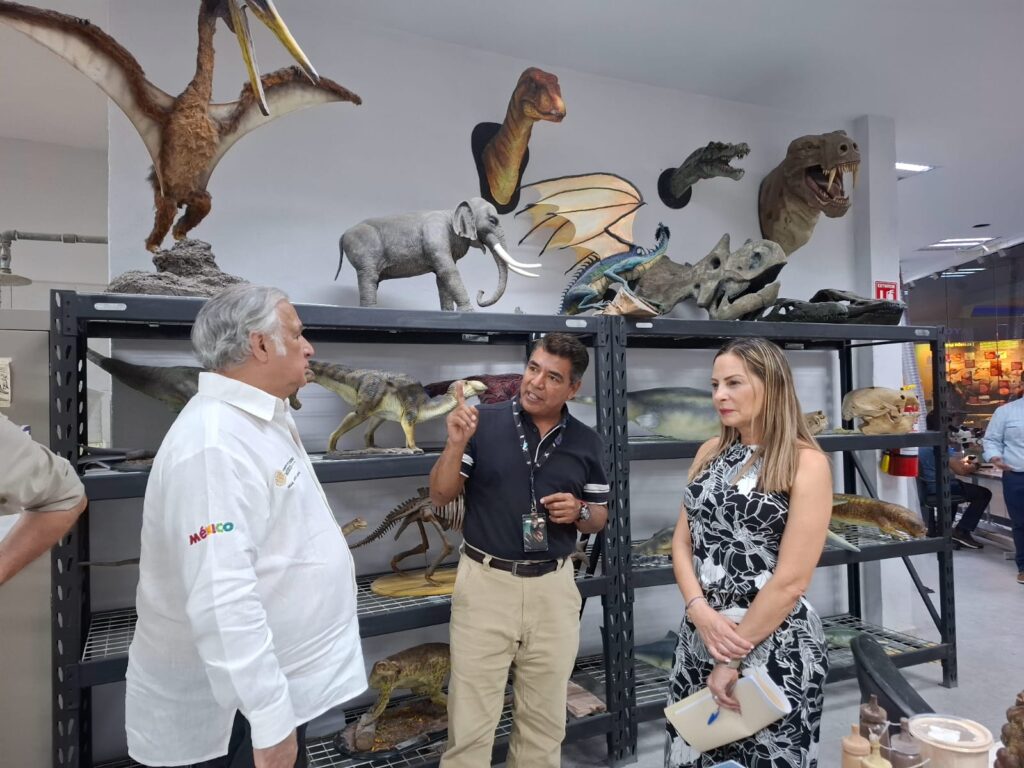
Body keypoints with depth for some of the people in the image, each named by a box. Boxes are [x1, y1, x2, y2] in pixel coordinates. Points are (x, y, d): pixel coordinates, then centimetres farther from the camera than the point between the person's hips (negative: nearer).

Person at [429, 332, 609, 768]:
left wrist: (579, 511, -11)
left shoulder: (586, 442, 2)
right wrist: (456, 444, -20)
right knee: (470, 722, 7)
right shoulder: (484, 422, -7)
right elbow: (440, 496, -4)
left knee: (545, 719, 18)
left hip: (553, 587, 3)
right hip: (485, 581, -2)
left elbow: (600, 517, 11)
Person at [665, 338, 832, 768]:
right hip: (700, 635, 5)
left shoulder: (805, 462, -13)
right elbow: (682, 542, 5)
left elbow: (791, 581, -16)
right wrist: (700, 611, -11)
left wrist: (733, 658, -13)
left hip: (774, 644, -5)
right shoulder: (710, 453, 4)